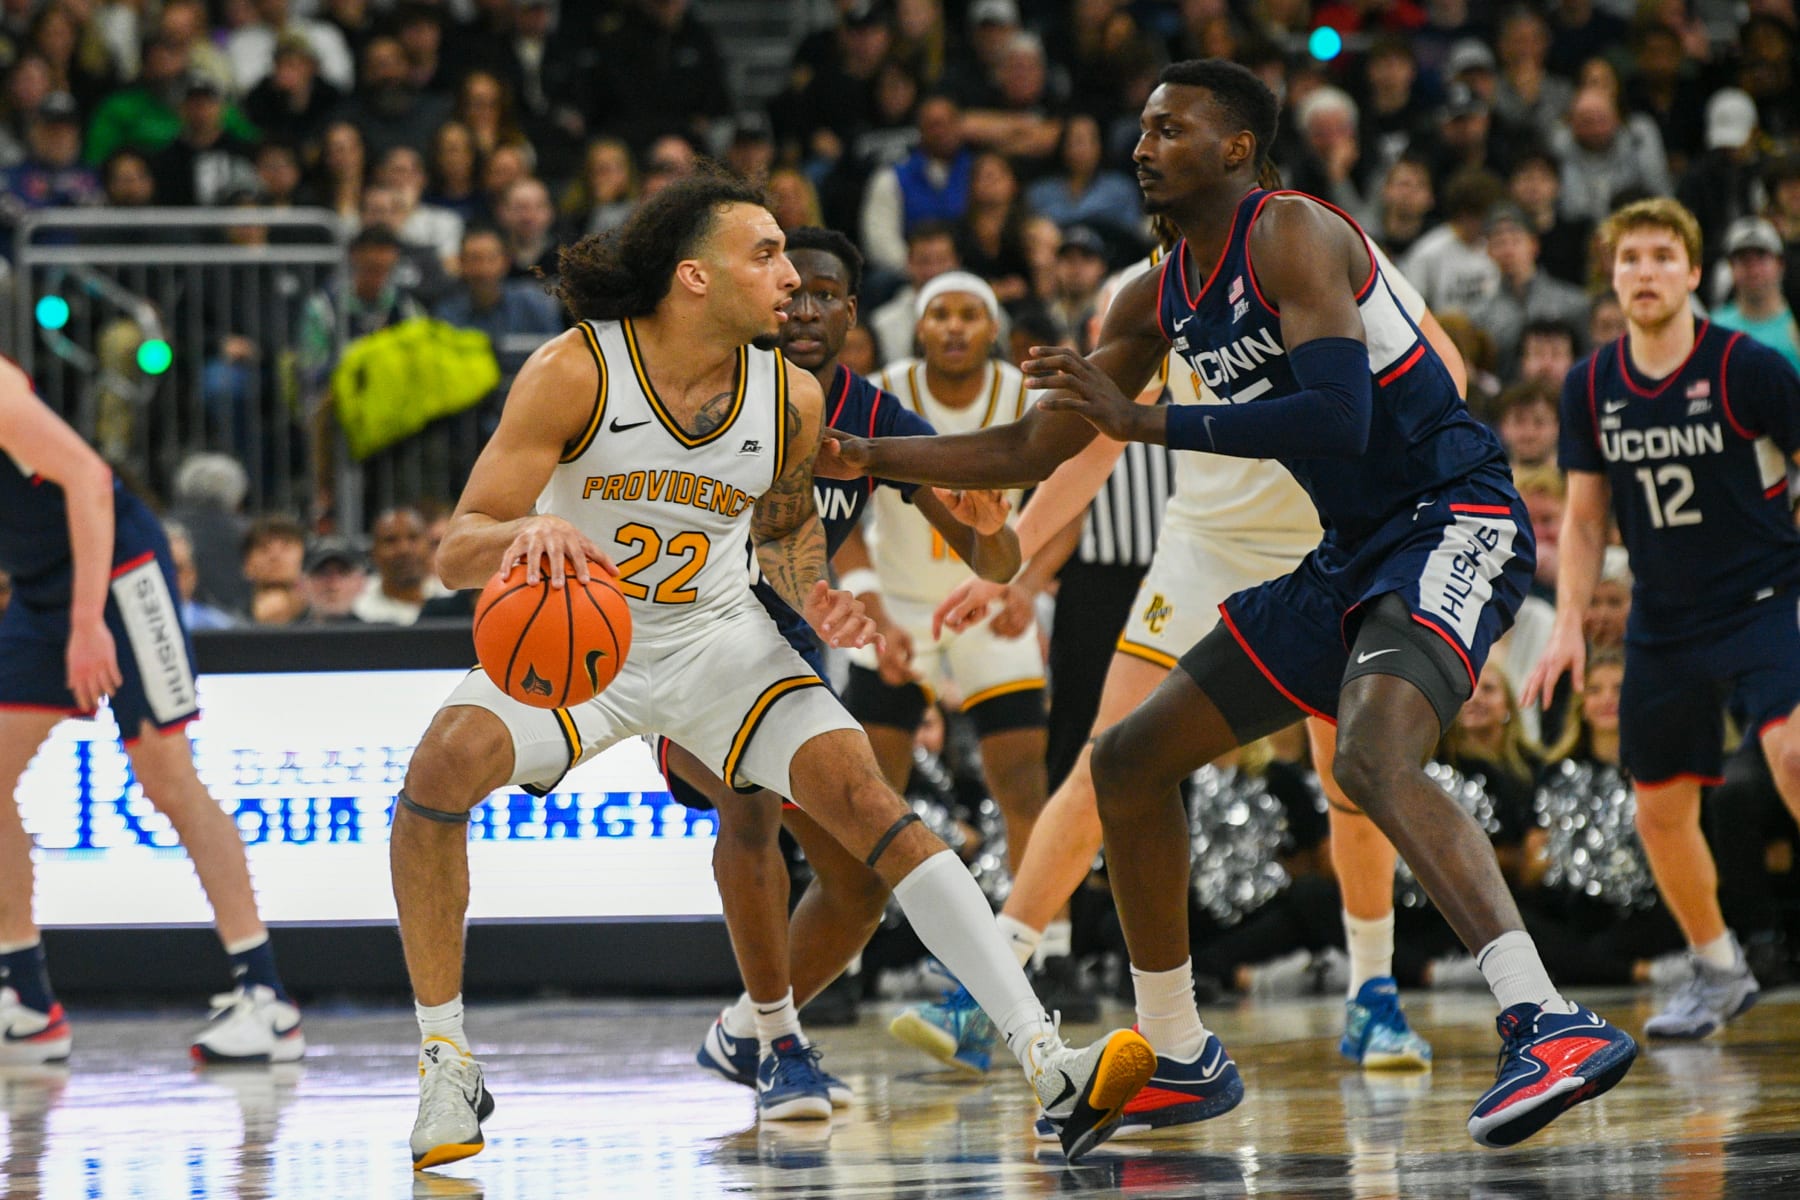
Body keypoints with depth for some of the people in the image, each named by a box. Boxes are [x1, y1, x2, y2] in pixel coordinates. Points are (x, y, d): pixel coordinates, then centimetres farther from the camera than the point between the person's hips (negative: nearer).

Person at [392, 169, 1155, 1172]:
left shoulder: (791, 398, -10)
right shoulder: (576, 372, -22)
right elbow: (458, 549, -24)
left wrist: (810, 590, -11)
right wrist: (525, 535, -48)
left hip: (713, 632, 2)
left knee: (862, 791, -16)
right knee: (446, 763, -29)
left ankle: (1053, 1070, -20)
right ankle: (446, 1062, -12)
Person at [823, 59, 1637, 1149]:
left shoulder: (1293, 237, -15)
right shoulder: (1158, 302, 12)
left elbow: (1337, 417, -28)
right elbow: (1029, 452, 20)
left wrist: (1143, 422, -25)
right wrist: (861, 458, 11)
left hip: (1452, 524, -10)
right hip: (1352, 558, 10)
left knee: (1374, 757, -36)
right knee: (1131, 763, 12)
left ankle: (1550, 1027, -47)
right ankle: (1176, 1056, 24)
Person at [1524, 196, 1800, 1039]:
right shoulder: (1590, 387, 2)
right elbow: (1585, 518, 11)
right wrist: (1569, 626, 2)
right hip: (1663, 626, 5)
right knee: (1660, 811, 9)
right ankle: (1717, 971, 30)